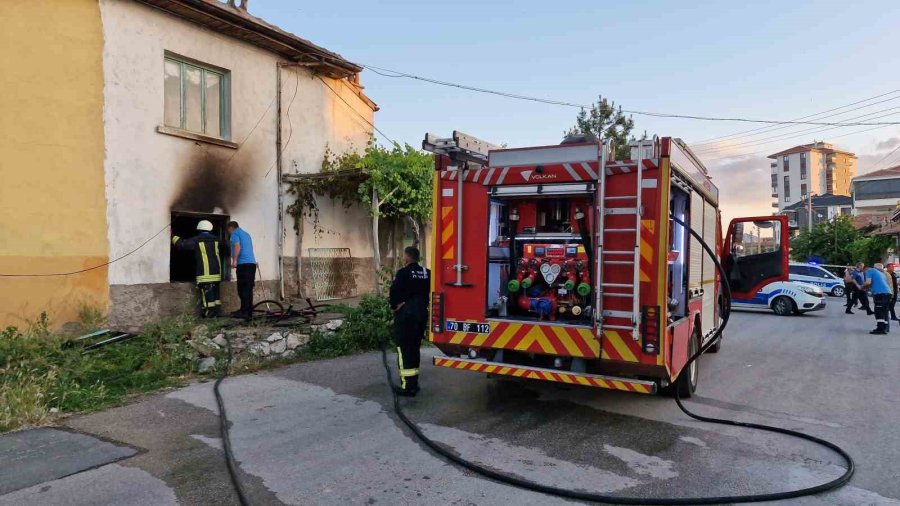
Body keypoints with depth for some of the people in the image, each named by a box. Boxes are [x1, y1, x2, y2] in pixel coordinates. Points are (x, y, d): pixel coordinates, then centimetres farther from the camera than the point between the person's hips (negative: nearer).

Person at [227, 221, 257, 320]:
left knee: (243, 289, -8)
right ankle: (249, 311, 9)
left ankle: (244, 311, -11)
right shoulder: (246, 234, 26)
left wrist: (234, 261, -17)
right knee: (249, 289, 8)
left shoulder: (235, 233, 2)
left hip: (243, 263, -8)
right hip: (252, 263, 8)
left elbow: (237, 247, -14)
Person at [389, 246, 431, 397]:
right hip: (422, 314, 7)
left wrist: (394, 306, -5)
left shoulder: (403, 273, -13)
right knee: (415, 348, 17)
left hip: (405, 315, -7)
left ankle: (408, 386, -2)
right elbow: (429, 291, 7)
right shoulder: (427, 273, 6)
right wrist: (422, 305, 10)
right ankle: (414, 382, 23)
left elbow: (394, 292, -19)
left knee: (404, 350, -2)